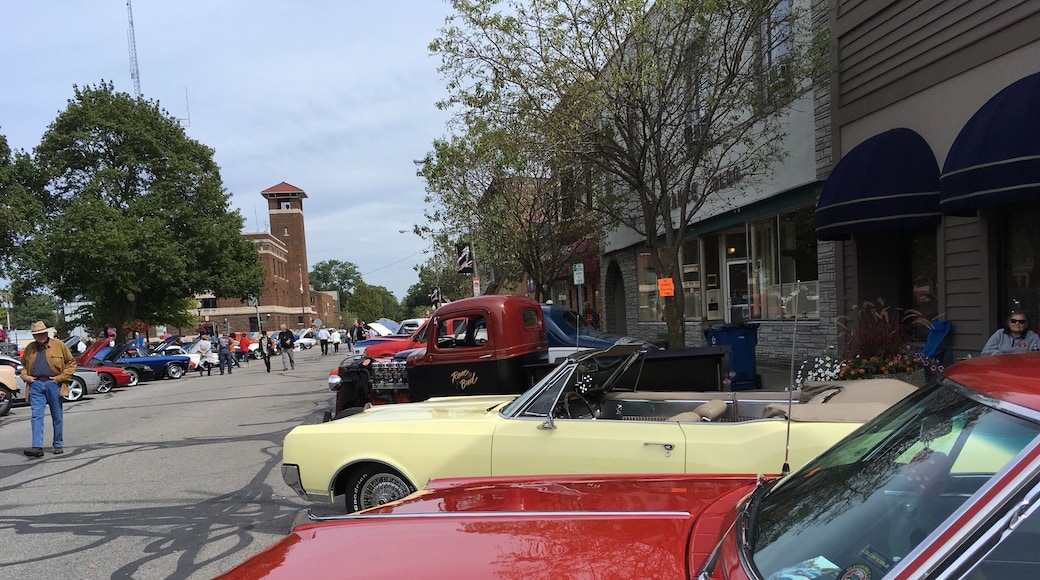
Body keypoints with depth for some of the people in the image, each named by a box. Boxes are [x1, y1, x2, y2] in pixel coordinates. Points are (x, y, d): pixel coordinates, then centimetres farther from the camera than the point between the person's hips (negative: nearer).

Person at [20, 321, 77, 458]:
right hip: (36, 385, 2)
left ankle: (58, 445, 16)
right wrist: (25, 376, 5)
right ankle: (37, 447, -10)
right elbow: (23, 365, 25)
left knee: (57, 417, 7)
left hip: (53, 384, -2)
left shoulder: (59, 345, 1)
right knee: (36, 416, -6)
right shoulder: (29, 349, 12)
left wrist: (61, 377, -7)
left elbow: (71, 362, 2)